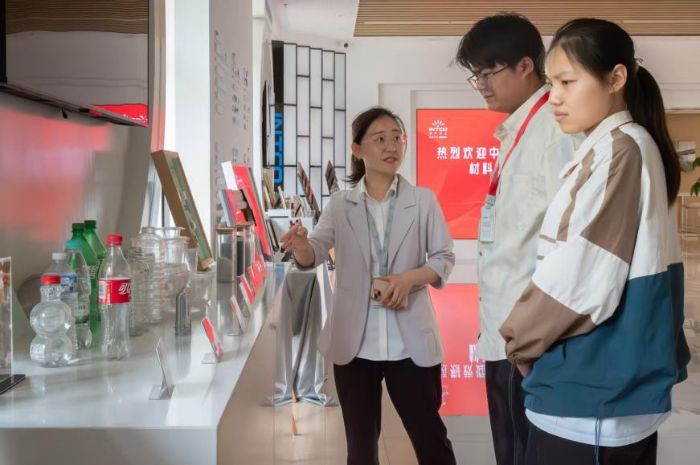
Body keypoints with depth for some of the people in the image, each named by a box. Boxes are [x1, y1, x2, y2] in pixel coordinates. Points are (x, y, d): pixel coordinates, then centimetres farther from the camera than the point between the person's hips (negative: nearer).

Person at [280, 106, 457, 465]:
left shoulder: (423, 200, 0)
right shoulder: (340, 204, 3)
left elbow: (444, 258, 2)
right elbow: (316, 252, -6)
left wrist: (409, 278, -18)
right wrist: (301, 247, -30)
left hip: (411, 342, -1)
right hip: (354, 343, 2)